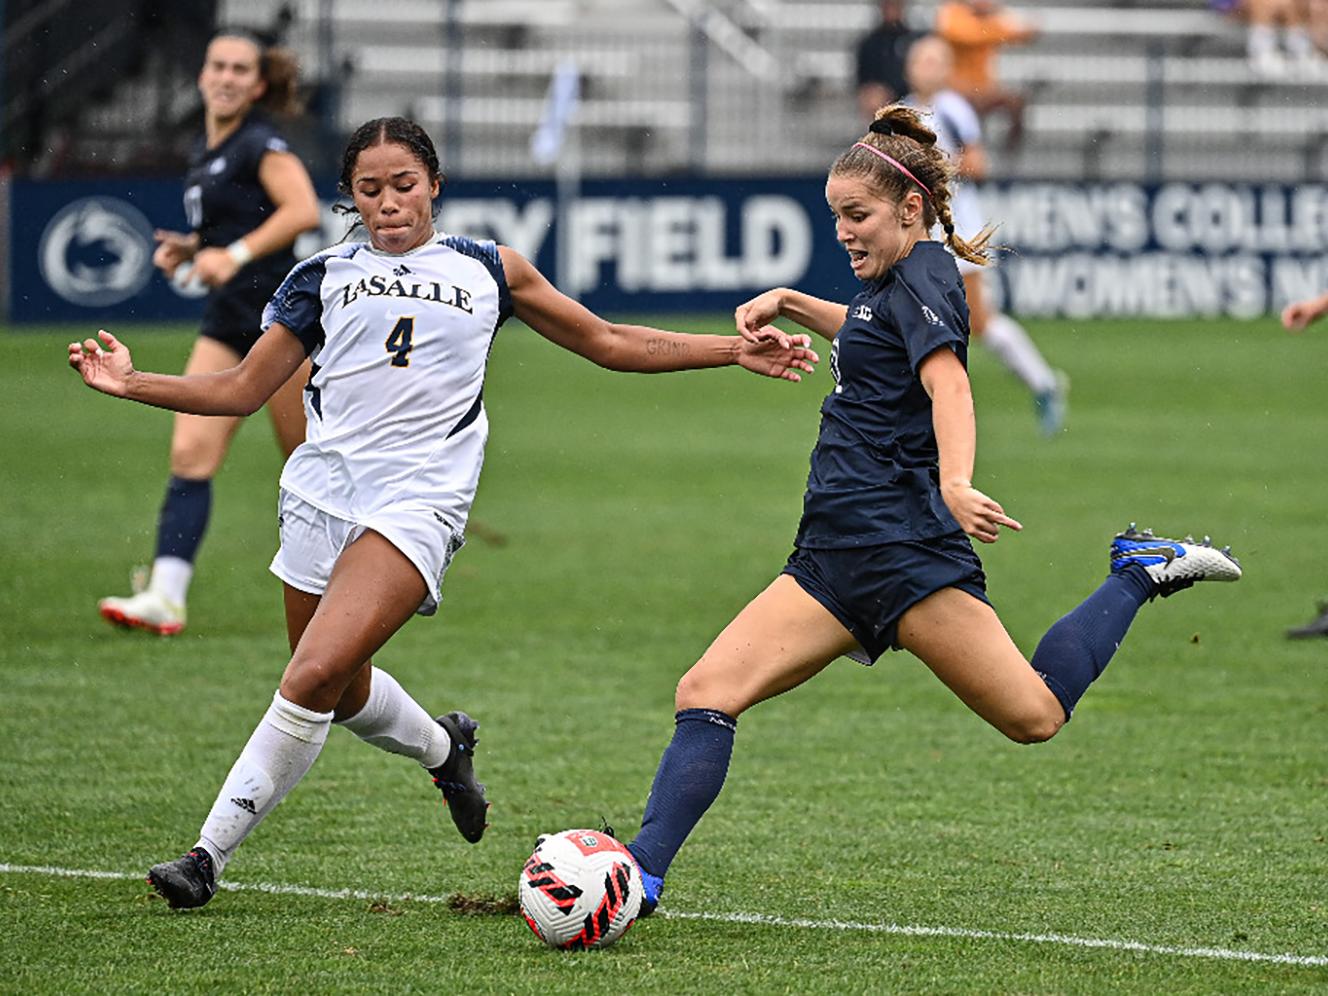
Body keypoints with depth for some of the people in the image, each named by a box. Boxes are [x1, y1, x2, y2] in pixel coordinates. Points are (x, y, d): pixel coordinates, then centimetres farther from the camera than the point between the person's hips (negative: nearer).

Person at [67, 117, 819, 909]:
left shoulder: (489, 271, 11)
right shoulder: (324, 277, 12)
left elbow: (610, 344, 19)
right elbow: (242, 390, 14)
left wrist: (736, 351, 14)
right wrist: (131, 383, 0)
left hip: (418, 502, -3)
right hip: (322, 490, 4)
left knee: (315, 678, -19)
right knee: (346, 694, 13)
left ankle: (213, 851, -12)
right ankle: (443, 747, 46)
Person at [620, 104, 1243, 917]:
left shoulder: (923, 278, -7)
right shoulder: (897, 285, 21)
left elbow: (948, 381, -24)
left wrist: (955, 482, -41)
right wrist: (789, 304, 31)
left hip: (903, 541, -9)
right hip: (836, 556, 9)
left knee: (1034, 715, -9)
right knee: (706, 694, -6)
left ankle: (1141, 573, 11)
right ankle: (643, 874, -12)